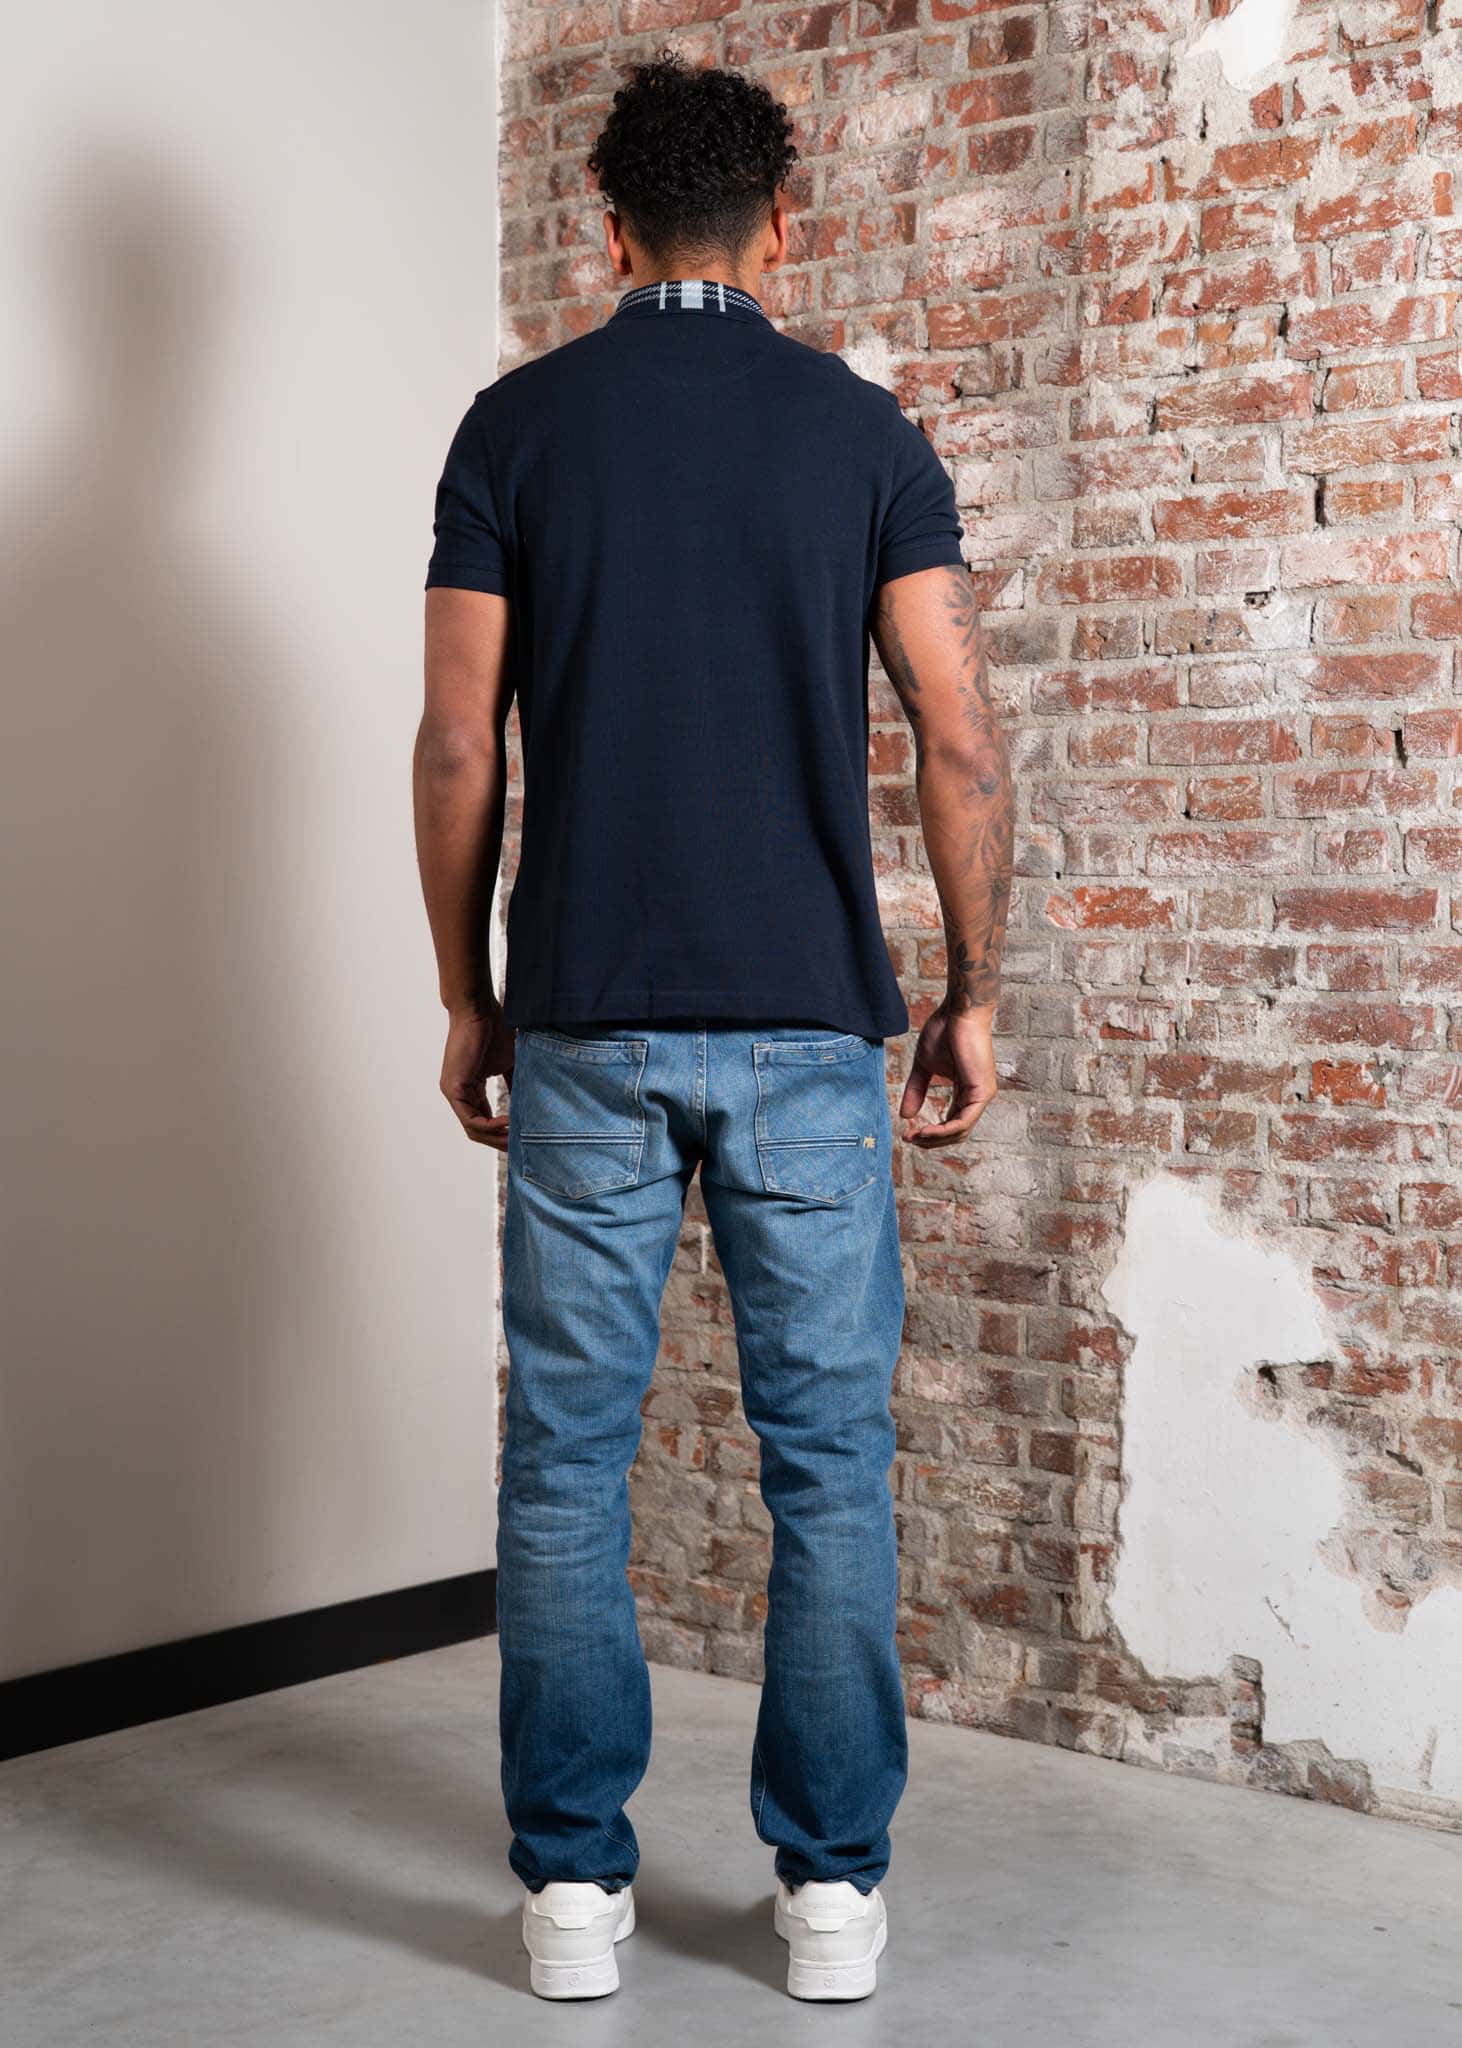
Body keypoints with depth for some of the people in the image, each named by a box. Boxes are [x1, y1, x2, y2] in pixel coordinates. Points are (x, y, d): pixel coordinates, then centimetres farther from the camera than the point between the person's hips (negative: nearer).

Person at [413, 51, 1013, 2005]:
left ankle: (575, 1880, 14)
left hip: (586, 1020, 0)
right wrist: (975, 993, 6)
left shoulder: (518, 423, 3)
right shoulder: (865, 431, 3)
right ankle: (834, 1882, 14)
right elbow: (962, 741, -4)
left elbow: (457, 747, 0)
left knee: (567, 1455, 8)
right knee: (830, 1456, 8)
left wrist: (468, 996, 10)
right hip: (809, 1018, 0)